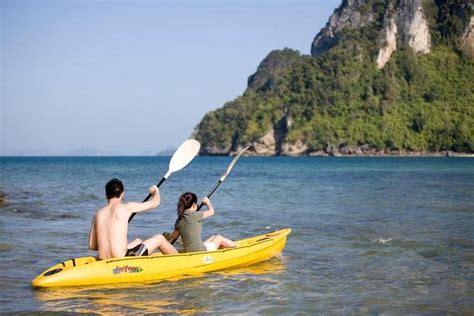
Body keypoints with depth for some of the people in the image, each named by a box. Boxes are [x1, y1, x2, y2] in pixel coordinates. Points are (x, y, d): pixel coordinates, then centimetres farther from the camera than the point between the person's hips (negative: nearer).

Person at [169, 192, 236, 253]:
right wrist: (207, 202, 15)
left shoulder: (179, 220, 1)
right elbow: (211, 212, -4)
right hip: (200, 251, -7)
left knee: (214, 237, 28)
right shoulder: (194, 216, -19)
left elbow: (174, 237, 13)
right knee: (219, 238, 20)